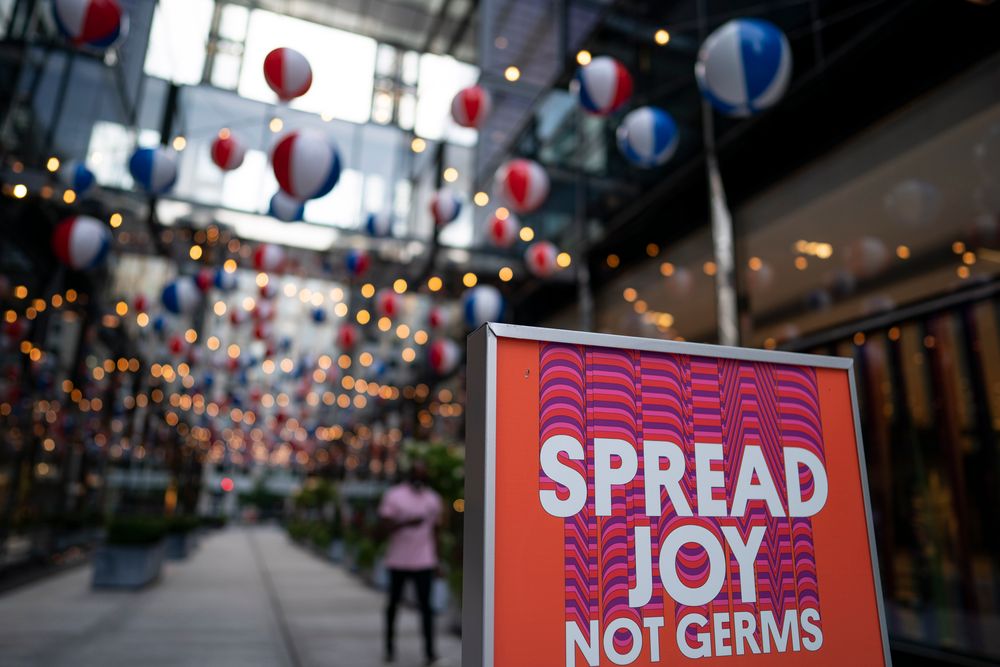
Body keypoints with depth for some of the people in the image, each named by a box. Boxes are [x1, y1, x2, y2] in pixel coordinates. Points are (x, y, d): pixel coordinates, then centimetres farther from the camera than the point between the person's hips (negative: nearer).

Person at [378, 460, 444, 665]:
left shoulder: (433, 498, 10)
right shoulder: (393, 495, -1)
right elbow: (385, 525, -6)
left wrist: (435, 559, 12)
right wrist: (407, 522, -22)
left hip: (424, 562, 1)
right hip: (398, 561, -1)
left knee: (425, 605, -4)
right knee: (394, 603, 11)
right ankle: (390, 646, 28)